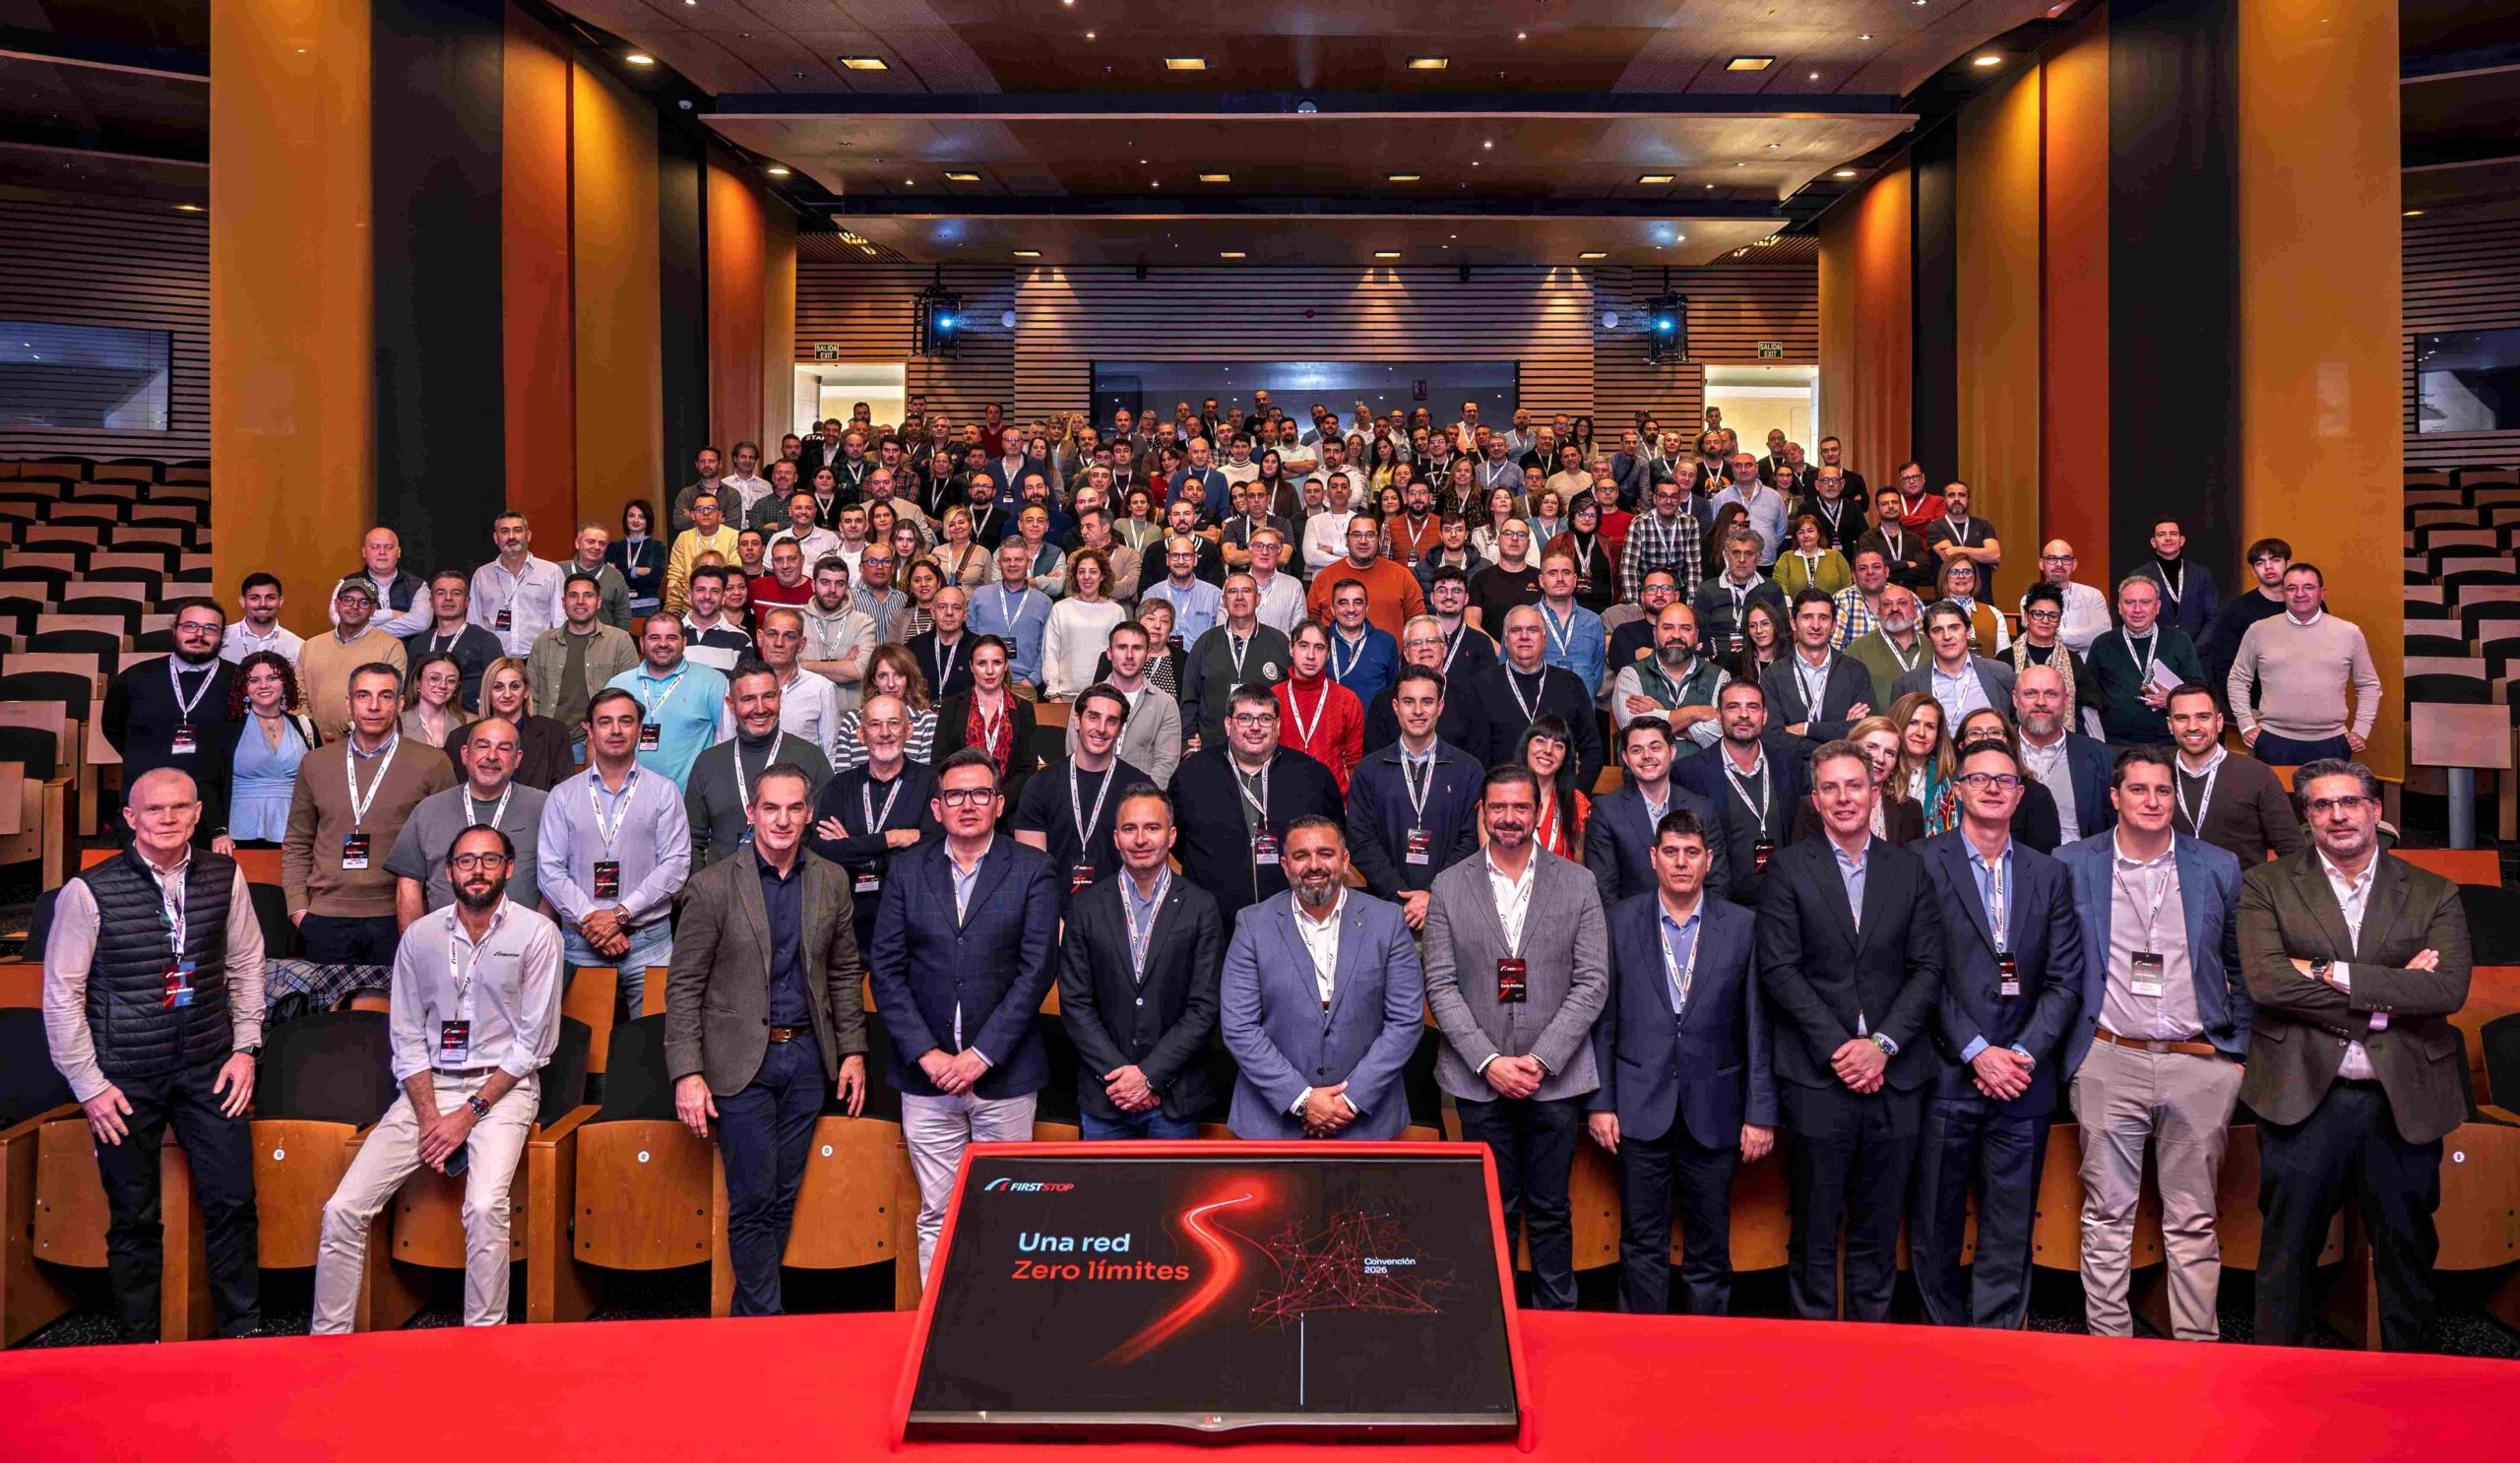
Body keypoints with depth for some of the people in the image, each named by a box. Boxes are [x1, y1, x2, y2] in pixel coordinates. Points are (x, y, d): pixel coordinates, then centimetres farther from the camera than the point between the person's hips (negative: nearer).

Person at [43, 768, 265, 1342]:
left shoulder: (225, 876, 0)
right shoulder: (89, 891, -10)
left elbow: (246, 965, 10)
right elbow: (61, 995, -5)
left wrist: (245, 1048, 4)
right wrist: (89, 1085, -6)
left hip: (208, 1069, 2)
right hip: (125, 1079, -2)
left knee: (233, 1204, 3)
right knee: (134, 1219, 8)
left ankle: (242, 1333, 19)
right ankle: (139, 1347, 24)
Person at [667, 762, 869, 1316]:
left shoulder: (831, 882, 6)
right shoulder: (713, 886, -6)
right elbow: (684, 986, -6)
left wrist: (852, 1050, 8)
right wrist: (687, 1073, -12)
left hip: (807, 1059, 4)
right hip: (743, 1062, -4)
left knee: (784, 1196, 9)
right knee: (754, 1200, -2)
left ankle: (747, 1315, 21)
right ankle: (764, 1315, 10)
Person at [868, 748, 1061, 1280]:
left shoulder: (1033, 870, 1)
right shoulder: (907, 871, 7)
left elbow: (1036, 970, -6)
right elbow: (884, 968, 3)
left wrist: (982, 1054, -12)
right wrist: (926, 1053, -8)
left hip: (1003, 1074, -1)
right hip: (927, 1076, 1)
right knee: (937, 1215, 6)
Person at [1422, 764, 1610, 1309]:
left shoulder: (1576, 882, 3)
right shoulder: (1449, 886, 3)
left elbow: (1592, 981, -2)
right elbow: (1441, 985, 0)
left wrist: (1542, 1059, -10)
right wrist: (1488, 1061, -10)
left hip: (1555, 1077, 0)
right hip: (1479, 1078, 0)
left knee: (1550, 1210, 8)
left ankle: (1557, 1319, 20)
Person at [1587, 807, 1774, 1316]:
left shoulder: (1741, 926, 1)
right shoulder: (1619, 921, 2)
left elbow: (1756, 1026, 1)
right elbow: (1602, 1020, 4)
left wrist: (1761, 1113, -1)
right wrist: (1599, 1101, -1)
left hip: (1713, 1112, 0)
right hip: (1640, 1107, 0)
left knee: (1710, 1245, 8)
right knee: (1642, 1242, 6)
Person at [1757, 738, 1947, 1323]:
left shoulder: (1909, 869, 10)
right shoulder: (1789, 867, 2)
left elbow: (1928, 968, 5)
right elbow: (1778, 968, -4)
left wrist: (1882, 1044, -8)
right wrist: (1835, 1047, -11)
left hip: (1894, 1077, 2)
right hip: (1816, 1077, -2)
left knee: (1879, 1226, 8)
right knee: (1814, 1228, 3)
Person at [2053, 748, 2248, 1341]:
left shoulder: (2220, 869, 6)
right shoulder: (2072, 865, 3)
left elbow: (2244, 969, 14)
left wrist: (2240, 1050, 9)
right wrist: (2066, 1043, 5)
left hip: (2198, 1063, 1)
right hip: (2108, 1063, 0)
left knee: (2193, 1220, 5)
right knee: (2107, 1216, 3)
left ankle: (2197, 1344, 14)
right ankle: (2108, 1341, 11)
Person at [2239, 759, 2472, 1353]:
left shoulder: (2435, 895, 7)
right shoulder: (2266, 886, 3)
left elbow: (2449, 990, -9)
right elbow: (2265, 980, -12)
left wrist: (2332, 974, -14)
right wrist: (2387, 997, -14)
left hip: (2403, 1101, 1)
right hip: (2303, 1097, -1)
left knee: (2407, 1254, 11)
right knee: (2288, 1253, 6)